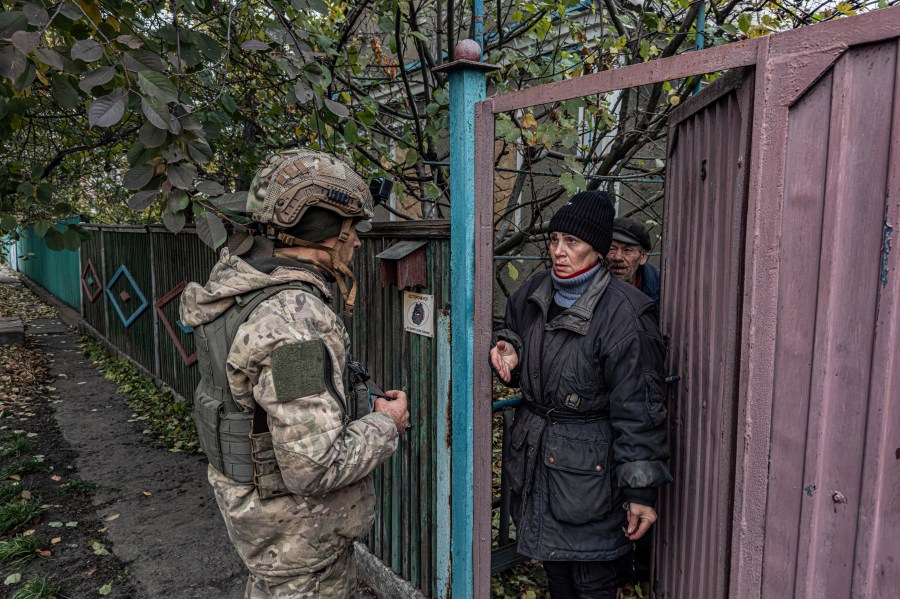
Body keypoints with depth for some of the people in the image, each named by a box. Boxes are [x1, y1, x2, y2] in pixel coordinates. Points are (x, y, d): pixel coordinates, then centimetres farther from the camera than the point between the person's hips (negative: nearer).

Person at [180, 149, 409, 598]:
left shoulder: (242, 290, -3)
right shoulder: (295, 322, -34)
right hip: (296, 529, -8)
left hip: (252, 499, 8)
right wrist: (386, 424, -17)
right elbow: (314, 467, -32)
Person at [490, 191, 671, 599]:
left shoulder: (624, 315, -20)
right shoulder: (534, 293, 1)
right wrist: (508, 351, -2)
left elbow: (638, 410, -18)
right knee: (553, 564, 24)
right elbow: (510, 329, 22)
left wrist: (641, 491, -16)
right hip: (533, 451, 7)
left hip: (587, 466, -6)